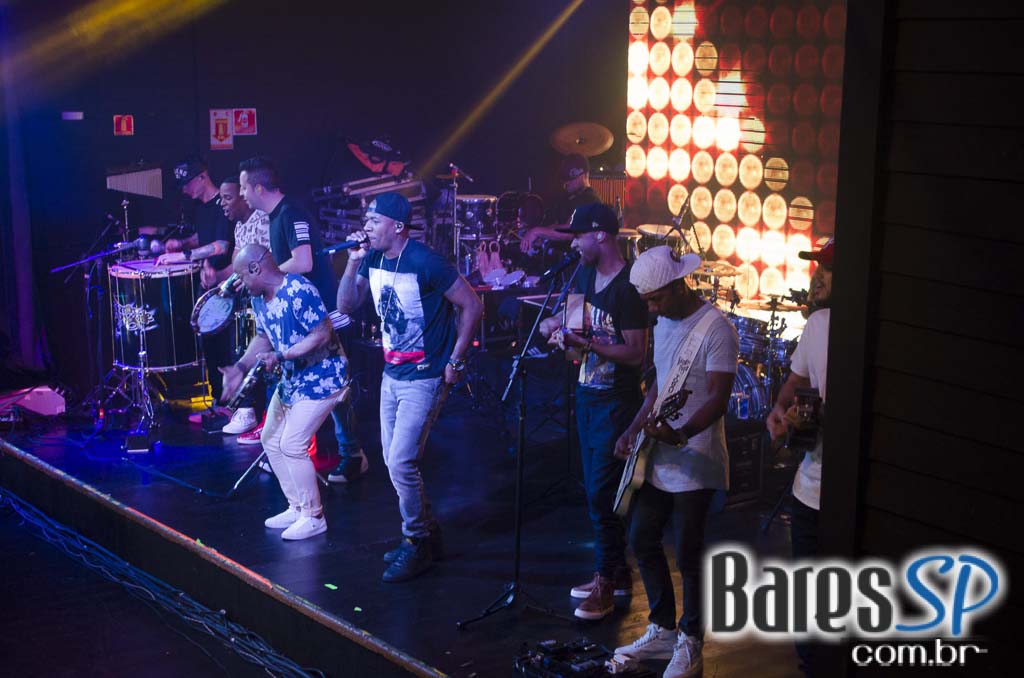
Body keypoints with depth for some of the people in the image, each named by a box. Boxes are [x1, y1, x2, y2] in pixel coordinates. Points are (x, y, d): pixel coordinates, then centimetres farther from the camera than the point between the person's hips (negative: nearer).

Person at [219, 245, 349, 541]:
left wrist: (280, 356, -29)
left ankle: (313, 517, 4)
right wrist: (241, 367, -3)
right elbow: (263, 337, 13)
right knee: (271, 440, 13)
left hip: (321, 379, -10)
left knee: (292, 446, -12)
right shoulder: (258, 298, 4)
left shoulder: (299, 291, -25)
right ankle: (297, 508, 25)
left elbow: (322, 334, -26)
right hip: (292, 379, 10)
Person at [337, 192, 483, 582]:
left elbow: (473, 306, -16)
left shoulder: (425, 262, -19)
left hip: (423, 378, -8)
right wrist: (354, 261, -8)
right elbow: (346, 305, 5)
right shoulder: (374, 258, 3)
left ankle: (418, 545, 6)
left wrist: (455, 361, -14)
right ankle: (426, 536, 28)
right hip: (392, 374, 8)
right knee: (394, 462, 13)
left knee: (401, 463, -12)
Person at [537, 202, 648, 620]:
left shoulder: (627, 287, -19)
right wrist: (556, 323, 3)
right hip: (588, 395, 9)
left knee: (601, 492, -7)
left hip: (617, 403, -9)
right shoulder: (587, 273, 6)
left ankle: (606, 583, 5)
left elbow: (637, 353, -22)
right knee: (597, 489, 15)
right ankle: (618, 573, 27)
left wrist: (583, 343, -27)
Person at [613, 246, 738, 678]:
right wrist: (634, 429, 10)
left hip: (693, 462, -9)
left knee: (688, 554, 0)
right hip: (657, 457, 9)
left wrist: (680, 434, -37)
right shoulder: (664, 324, 10)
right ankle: (662, 630, 29)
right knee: (642, 540, 14)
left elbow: (718, 399, -23)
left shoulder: (715, 330, -17)